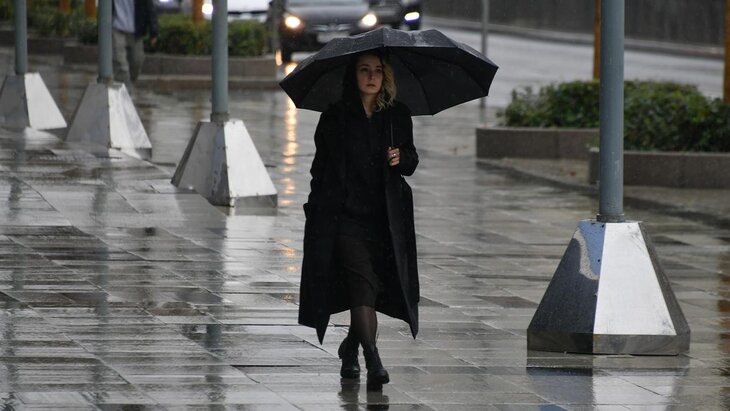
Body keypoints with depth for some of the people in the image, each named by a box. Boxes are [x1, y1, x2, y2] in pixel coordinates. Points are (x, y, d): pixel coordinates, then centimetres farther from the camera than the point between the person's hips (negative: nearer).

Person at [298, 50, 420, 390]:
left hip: (386, 218, 3)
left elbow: (411, 163, 14)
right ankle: (374, 362, -23)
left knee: (376, 285, 9)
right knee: (362, 285, -16)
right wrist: (317, 208, -1)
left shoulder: (398, 116, 8)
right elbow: (320, 167, 5)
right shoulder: (335, 117, 1)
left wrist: (402, 158, -9)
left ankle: (350, 348, 34)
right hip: (346, 215, -3)